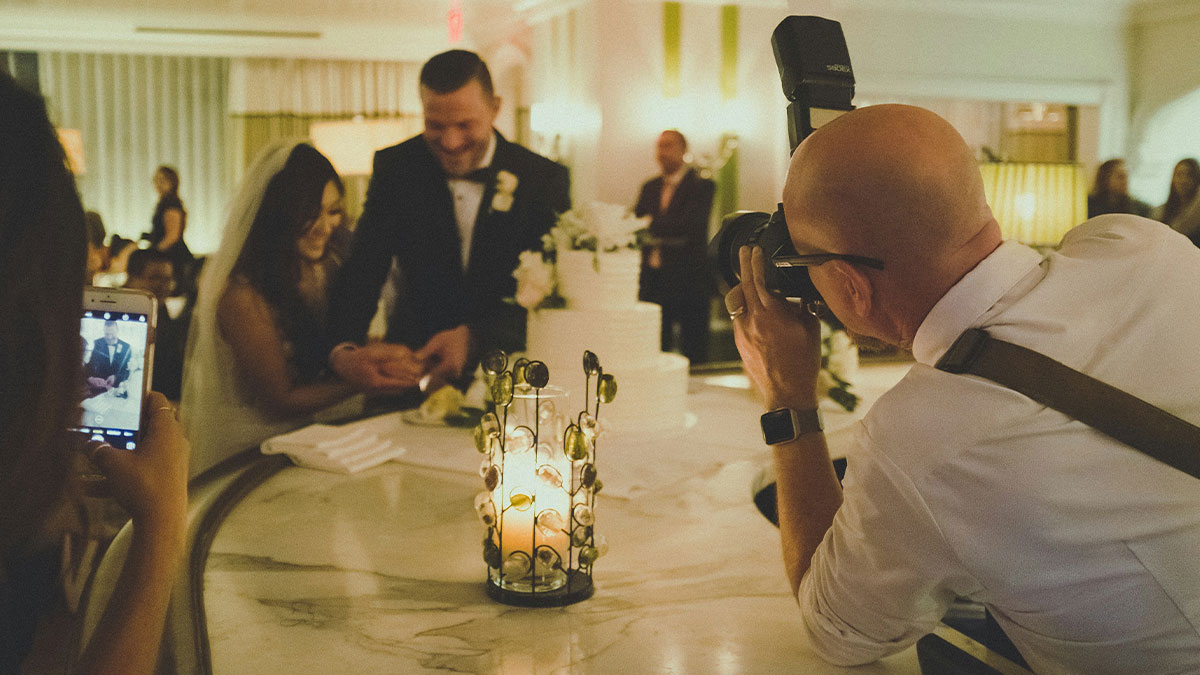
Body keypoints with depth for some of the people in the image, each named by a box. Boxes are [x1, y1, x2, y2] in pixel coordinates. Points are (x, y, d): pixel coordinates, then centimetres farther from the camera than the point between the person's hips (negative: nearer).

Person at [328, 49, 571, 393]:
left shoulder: (544, 180, -5)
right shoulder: (395, 167, 1)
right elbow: (363, 268, -3)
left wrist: (474, 338, -27)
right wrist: (342, 349, -22)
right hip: (413, 361, 1)